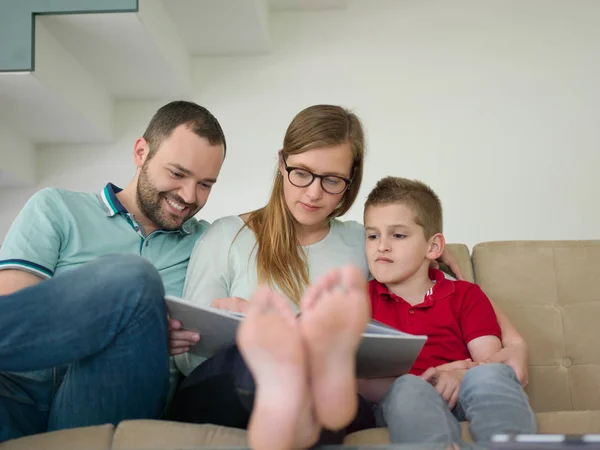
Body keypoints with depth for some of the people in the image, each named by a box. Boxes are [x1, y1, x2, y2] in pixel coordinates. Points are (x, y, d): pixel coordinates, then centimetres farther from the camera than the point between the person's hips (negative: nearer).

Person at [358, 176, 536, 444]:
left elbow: (491, 361, 5)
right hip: (401, 402, -1)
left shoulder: (465, 295, 20)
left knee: (490, 375, -34)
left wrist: (461, 375, -19)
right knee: (408, 388, -37)